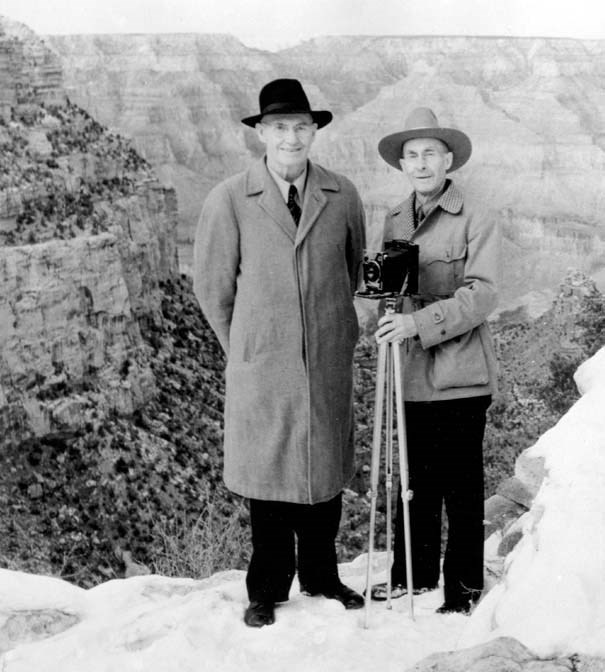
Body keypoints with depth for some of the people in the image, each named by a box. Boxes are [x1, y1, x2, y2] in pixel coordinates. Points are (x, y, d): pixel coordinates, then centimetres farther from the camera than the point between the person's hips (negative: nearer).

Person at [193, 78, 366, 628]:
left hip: (329, 362, 2)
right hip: (261, 369, -2)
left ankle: (320, 575, 29)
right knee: (267, 473, 5)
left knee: (326, 468, 10)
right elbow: (212, 285, 5)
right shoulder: (229, 200, -4)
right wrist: (244, 345, 9)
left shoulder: (342, 196, 3)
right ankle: (268, 590, 20)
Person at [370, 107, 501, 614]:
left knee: (461, 486, 3)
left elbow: (482, 294, -15)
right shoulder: (395, 221, 12)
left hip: (460, 375, -5)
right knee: (415, 479, 14)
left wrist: (421, 322, -23)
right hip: (413, 372, 5)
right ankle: (414, 576, 28)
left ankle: (464, 587, 16)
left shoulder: (476, 221, -7)